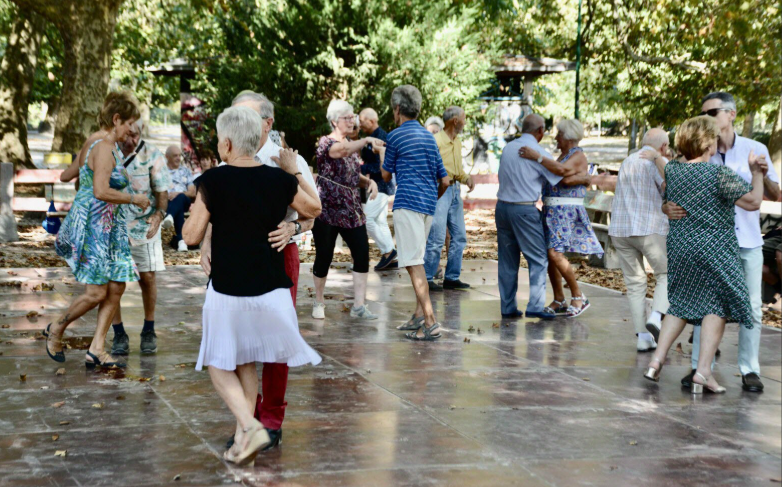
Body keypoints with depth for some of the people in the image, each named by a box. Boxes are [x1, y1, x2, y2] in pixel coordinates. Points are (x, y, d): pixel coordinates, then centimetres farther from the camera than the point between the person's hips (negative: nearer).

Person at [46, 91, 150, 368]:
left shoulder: (113, 148, 16)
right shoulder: (103, 148, -15)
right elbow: (101, 191, -25)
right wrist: (134, 199, -13)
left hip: (110, 227, 10)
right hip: (92, 226, -10)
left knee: (116, 288, 3)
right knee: (97, 292, -8)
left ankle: (96, 350, 4)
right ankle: (56, 330, 14)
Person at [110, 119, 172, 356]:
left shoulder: (152, 155, -7)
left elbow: (162, 192, -4)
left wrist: (159, 215, -24)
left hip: (143, 227, -1)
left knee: (147, 278, 5)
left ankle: (149, 331, 23)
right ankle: (119, 334, 9)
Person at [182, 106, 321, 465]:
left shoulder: (213, 181, -12)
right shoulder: (280, 180, -2)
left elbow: (192, 236, -7)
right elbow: (313, 210, 16)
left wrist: (195, 208, 11)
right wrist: (294, 171, 26)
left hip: (227, 291, -3)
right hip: (270, 288, 4)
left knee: (220, 365, 13)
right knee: (246, 362, 20)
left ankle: (249, 427, -8)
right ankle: (243, 440, 20)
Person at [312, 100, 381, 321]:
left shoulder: (352, 145, 14)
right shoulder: (325, 142, -8)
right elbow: (342, 151, -31)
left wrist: (370, 181, -4)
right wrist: (367, 140, -47)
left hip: (352, 211, 6)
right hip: (327, 210, -6)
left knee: (362, 255, -5)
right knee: (324, 257, 0)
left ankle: (359, 306, 0)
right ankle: (319, 301, 20)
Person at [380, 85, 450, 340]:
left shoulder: (396, 136, -3)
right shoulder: (429, 136, 17)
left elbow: (386, 175, 9)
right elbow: (445, 180, 17)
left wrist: (382, 155, 28)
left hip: (408, 203, -8)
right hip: (428, 204, 8)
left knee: (414, 264, -11)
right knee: (416, 260, 19)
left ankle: (431, 323, -18)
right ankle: (419, 315, 21)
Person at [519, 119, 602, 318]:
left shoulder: (578, 155, -8)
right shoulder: (562, 156, 20)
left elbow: (562, 170, -28)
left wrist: (537, 156, -32)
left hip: (566, 212, -9)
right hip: (552, 211, 9)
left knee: (555, 253, -18)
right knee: (549, 254, 6)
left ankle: (579, 297, -9)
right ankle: (559, 301, 13)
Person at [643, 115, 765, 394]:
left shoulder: (671, 170, 1)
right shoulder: (720, 174, -16)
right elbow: (753, 202, -11)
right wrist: (756, 173, 1)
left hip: (678, 247, 6)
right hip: (714, 250, -6)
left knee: (681, 304, 19)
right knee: (716, 306, 5)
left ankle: (656, 360, 13)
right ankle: (703, 373, 0)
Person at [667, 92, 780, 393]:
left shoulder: (755, 150, 2)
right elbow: (677, 191, -2)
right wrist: (669, 208, -25)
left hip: (748, 241, 0)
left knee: (752, 307, 1)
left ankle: (749, 370, 9)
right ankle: (699, 366, 8)